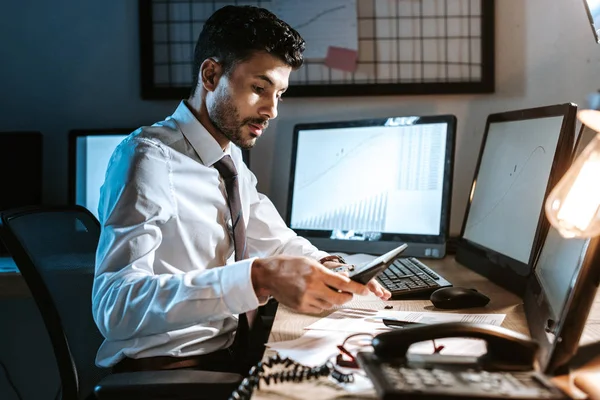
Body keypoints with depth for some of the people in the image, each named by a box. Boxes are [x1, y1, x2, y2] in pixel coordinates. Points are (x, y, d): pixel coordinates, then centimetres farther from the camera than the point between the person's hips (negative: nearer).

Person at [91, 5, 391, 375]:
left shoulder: (231, 155, 7)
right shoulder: (148, 156, -18)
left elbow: (279, 242, 19)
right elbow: (115, 305, -29)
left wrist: (336, 272, -2)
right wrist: (257, 278, -39)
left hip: (227, 350, 8)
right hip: (161, 367, -7)